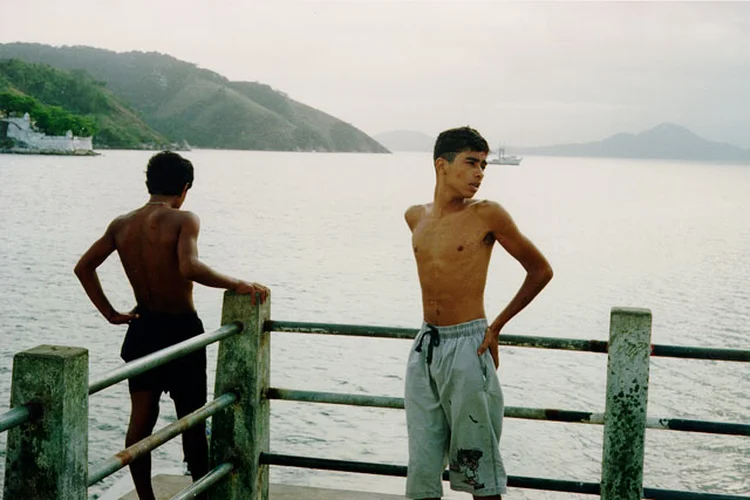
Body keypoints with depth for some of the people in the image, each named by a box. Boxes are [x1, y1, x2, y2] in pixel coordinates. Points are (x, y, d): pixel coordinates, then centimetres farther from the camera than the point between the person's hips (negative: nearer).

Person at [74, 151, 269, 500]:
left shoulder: (121, 225, 4)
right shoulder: (183, 220, -15)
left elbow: (83, 267, 6)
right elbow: (190, 268, -33)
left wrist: (110, 313, 6)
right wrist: (238, 285, -29)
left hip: (142, 328, 5)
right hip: (181, 329, -5)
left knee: (141, 419, 12)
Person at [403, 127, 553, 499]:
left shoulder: (487, 215, -9)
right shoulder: (415, 217, 7)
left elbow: (540, 271, -1)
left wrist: (496, 326, 0)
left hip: (467, 348, -5)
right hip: (424, 347, 5)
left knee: (477, 467, 3)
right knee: (422, 469, 10)